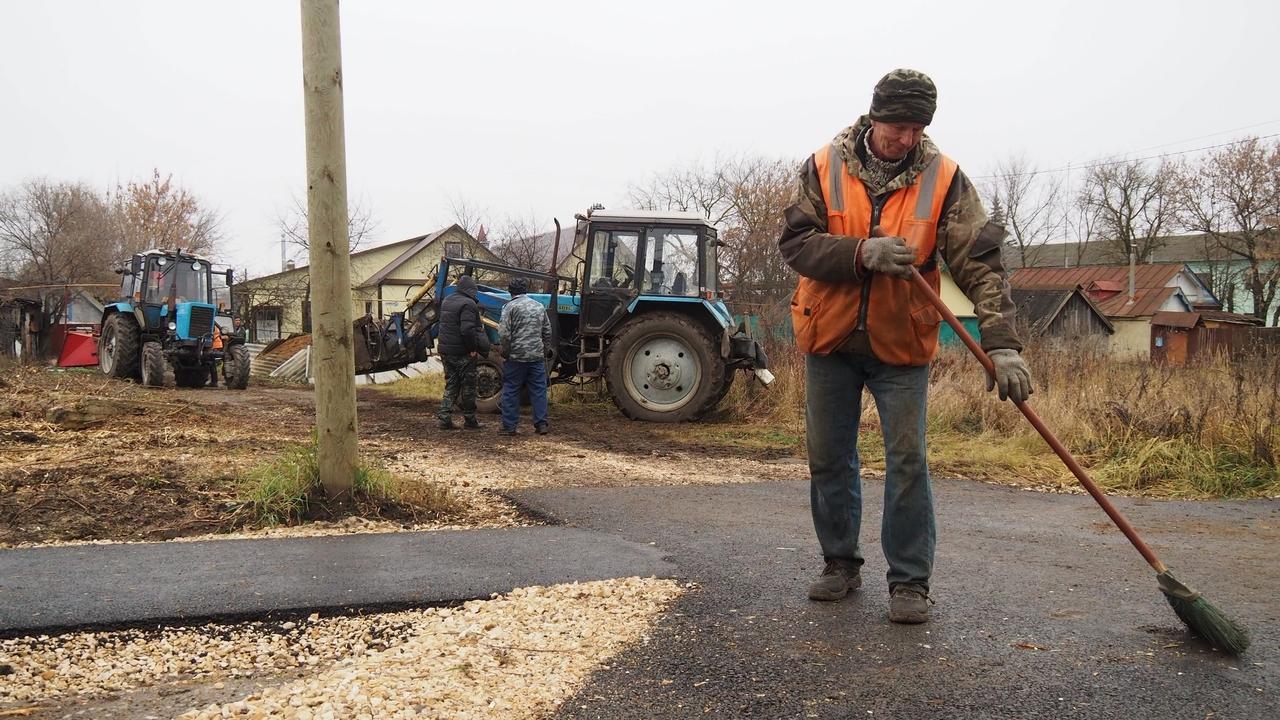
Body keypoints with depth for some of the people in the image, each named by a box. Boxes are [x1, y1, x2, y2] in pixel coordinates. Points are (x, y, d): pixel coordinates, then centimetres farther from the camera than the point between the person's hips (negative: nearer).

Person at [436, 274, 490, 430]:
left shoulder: (446, 301, 12)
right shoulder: (467, 304, -18)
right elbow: (467, 329, -26)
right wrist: (473, 349, -17)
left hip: (445, 351, 8)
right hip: (462, 353, -8)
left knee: (451, 385, 13)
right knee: (468, 386, 4)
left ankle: (445, 418, 6)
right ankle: (469, 419, 12)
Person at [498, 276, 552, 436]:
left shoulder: (510, 307, -7)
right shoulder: (539, 306, 10)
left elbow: (504, 334, -13)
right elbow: (547, 332, 13)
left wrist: (505, 352, -2)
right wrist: (545, 351, 20)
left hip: (516, 357, -4)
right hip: (537, 356, 4)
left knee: (511, 391, 4)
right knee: (539, 390, 9)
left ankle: (509, 426, 7)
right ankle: (541, 424, 10)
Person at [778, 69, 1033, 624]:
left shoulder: (944, 178, -7)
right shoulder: (824, 167, -5)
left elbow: (979, 262, -13)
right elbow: (795, 242, -11)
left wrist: (1001, 344, -23)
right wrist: (863, 253, -27)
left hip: (901, 347, -1)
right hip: (829, 340, 2)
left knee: (908, 464, -2)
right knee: (829, 461, 10)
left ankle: (909, 582, 11)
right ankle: (841, 563, 27)